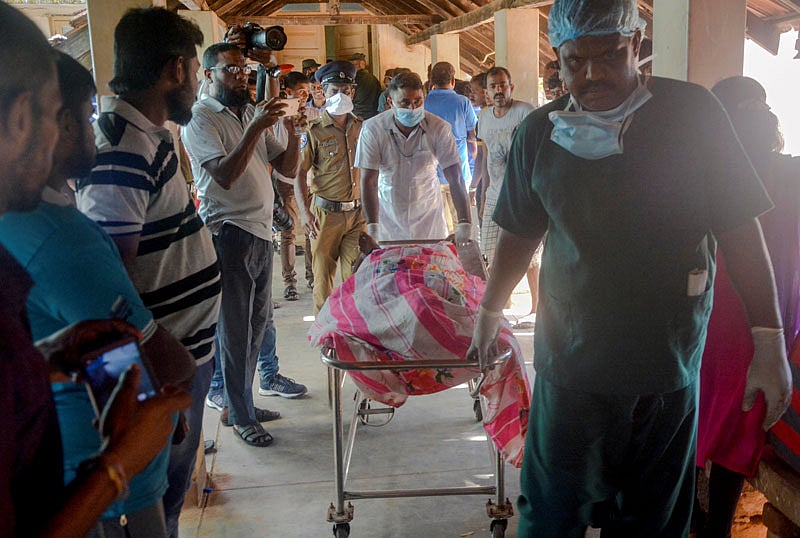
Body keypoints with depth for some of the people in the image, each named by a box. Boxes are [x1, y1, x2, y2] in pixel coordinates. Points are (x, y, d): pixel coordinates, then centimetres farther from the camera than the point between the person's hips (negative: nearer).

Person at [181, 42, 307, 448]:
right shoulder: (200, 117, -8)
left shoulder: (252, 113, 14)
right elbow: (225, 174, -22)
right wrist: (255, 128, -24)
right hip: (229, 233, -8)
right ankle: (240, 415, 12)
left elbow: (288, 168, 10)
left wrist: (291, 129, -5)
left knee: (258, 319, 15)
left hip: (261, 229, 8)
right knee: (234, 329, 0)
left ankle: (245, 397, 29)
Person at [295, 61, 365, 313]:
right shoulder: (315, 131, -4)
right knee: (323, 274, 4)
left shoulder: (360, 127, 9)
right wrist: (304, 211, -18)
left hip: (357, 212, 3)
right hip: (326, 213, -3)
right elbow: (299, 172, -7)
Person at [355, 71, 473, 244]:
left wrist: (465, 223, -26)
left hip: (429, 218, 1)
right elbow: (369, 181, -16)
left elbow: (455, 178, -16)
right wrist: (372, 227, -26)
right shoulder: (372, 129, -15)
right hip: (388, 220, 0)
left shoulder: (439, 128, -14)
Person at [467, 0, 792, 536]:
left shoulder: (692, 111, -6)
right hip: (570, 363, 1)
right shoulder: (540, 132, 0)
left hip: (669, 368, 0)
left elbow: (739, 228, -4)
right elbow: (520, 235, 11)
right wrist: (489, 312, 18)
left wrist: (770, 340, -8)